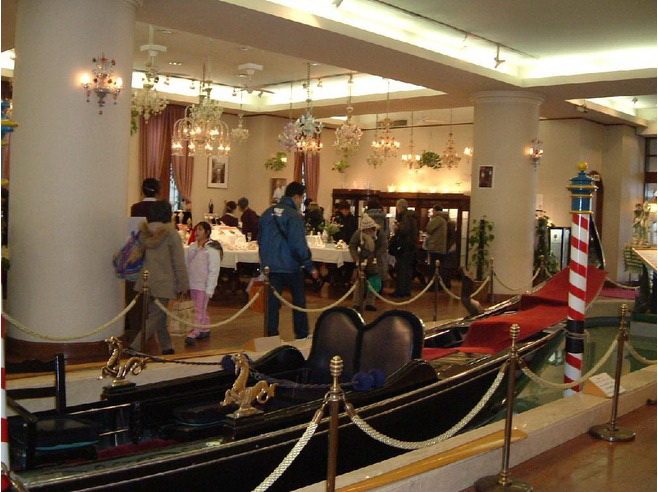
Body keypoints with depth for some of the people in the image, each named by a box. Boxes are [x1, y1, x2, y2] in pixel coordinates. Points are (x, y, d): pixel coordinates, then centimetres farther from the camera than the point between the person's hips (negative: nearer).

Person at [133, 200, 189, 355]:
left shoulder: (144, 232, 4)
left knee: (159, 315, 18)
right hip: (163, 282, -6)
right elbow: (179, 263, -11)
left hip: (146, 281, 7)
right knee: (155, 317, -2)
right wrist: (182, 285, -3)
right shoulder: (171, 234, -13)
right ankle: (134, 348, -12)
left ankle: (166, 348, 27)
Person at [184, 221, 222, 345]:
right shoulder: (191, 248, 9)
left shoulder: (212, 249, -9)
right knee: (201, 309, 16)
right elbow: (186, 265, 13)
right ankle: (205, 330, 27)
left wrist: (209, 289, -15)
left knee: (199, 310, -5)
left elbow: (214, 270, -11)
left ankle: (193, 334, -7)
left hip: (203, 285, -6)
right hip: (192, 284, 6)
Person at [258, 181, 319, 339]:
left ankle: (271, 337, 8)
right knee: (299, 301, 11)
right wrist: (310, 266, -13)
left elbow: (260, 240, 15)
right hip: (291, 266, -5)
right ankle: (302, 336, 17)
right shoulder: (294, 215, -14)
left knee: (272, 303, 8)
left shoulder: (267, 213, 8)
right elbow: (299, 244, -19)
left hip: (270, 266, 5)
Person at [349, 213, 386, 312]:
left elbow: (383, 246, -20)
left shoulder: (379, 233, -19)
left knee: (375, 283, 3)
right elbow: (352, 247, -17)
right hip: (362, 259, -1)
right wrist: (357, 259, -29)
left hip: (375, 260, 2)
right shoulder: (358, 234, -20)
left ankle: (369, 303, 16)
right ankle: (357, 304, 4)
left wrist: (374, 256, -31)